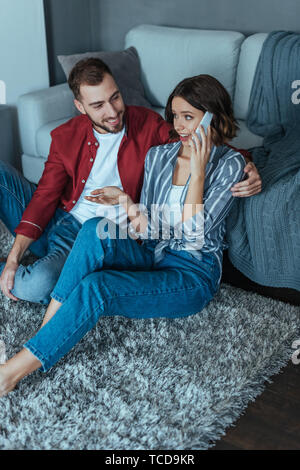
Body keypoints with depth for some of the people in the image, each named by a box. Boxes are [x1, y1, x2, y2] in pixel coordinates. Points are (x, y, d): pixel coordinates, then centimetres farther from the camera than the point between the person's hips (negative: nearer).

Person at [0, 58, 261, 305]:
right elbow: (46, 195, -3)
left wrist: (247, 165, -26)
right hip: (50, 221, 4)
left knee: (37, 285, -33)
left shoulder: (147, 124, -8)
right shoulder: (65, 137, -1)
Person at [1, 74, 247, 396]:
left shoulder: (229, 164, -7)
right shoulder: (158, 155, 8)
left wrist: (197, 171, -20)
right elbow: (148, 229, 8)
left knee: (94, 287, -30)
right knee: (97, 229, -29)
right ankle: (45, 328, -26)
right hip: (151, 256, 5)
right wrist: (126, 203, -11)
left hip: (193, 273, -5)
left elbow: (193, 233, -17)